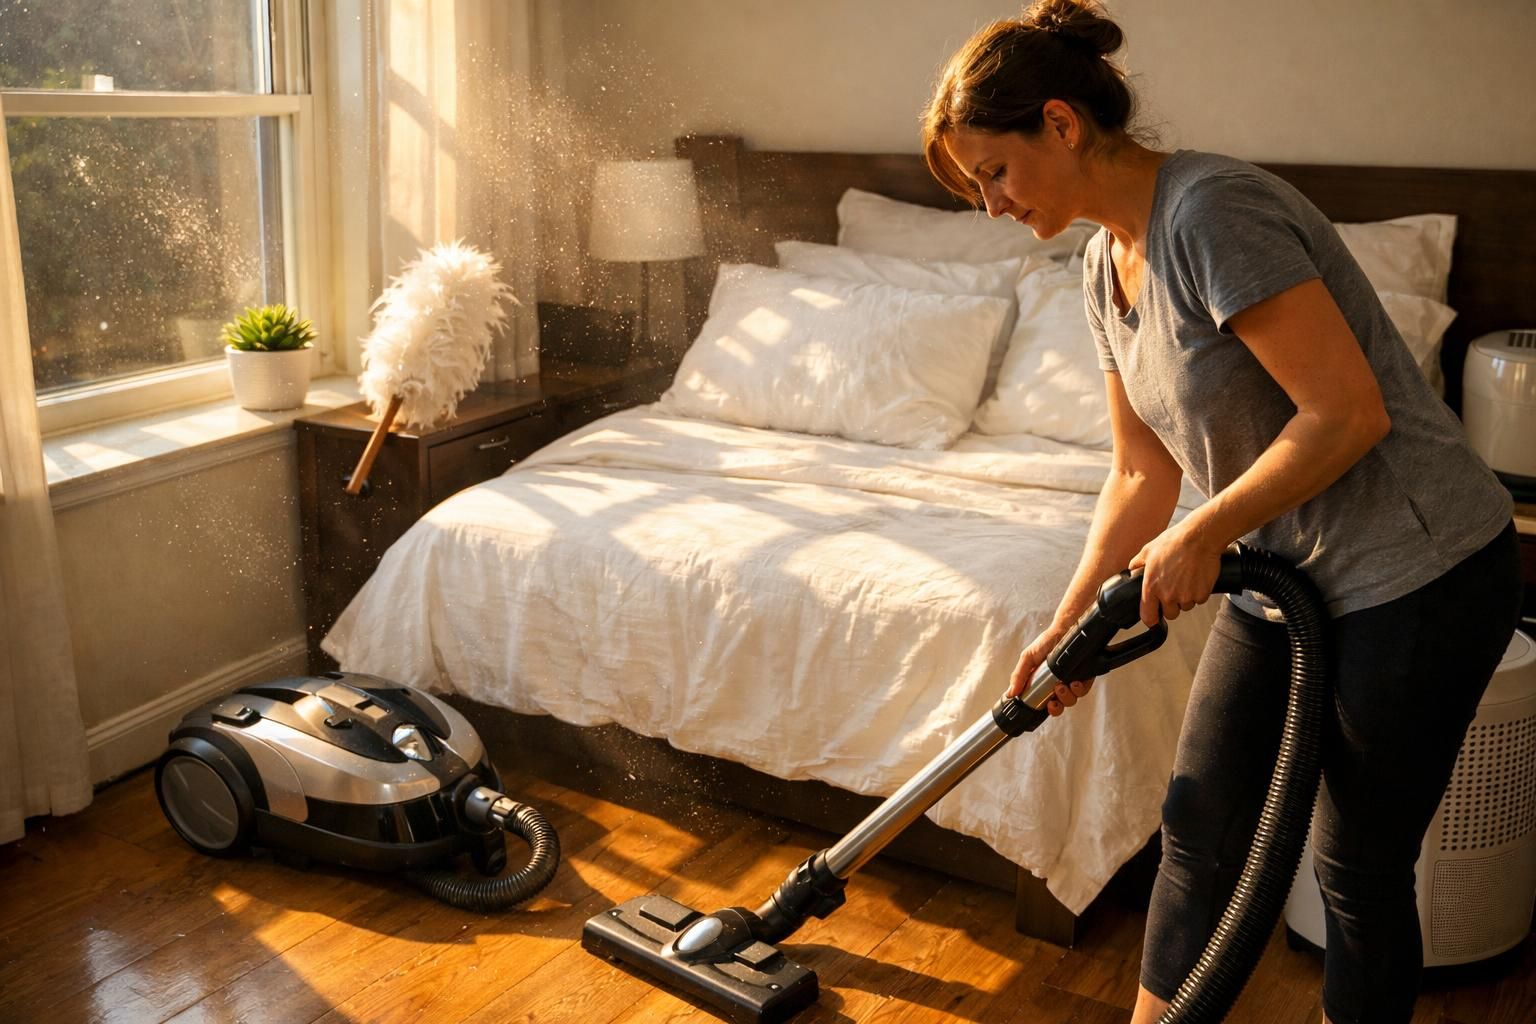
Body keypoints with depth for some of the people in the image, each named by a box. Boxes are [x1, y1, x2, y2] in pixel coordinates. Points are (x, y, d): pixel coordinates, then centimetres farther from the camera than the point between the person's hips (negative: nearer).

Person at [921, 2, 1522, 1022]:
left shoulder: (1213, 211, -23)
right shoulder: (1107, 264, 5)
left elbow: (1348, 412, -26)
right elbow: (1142, 474, 10)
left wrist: (1200, 535, -18)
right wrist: (1069, 624, 9)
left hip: (1416, 573, -8)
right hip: (1287, 575, 8)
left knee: (1362, 863, 7)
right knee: (1201, 823, 13)